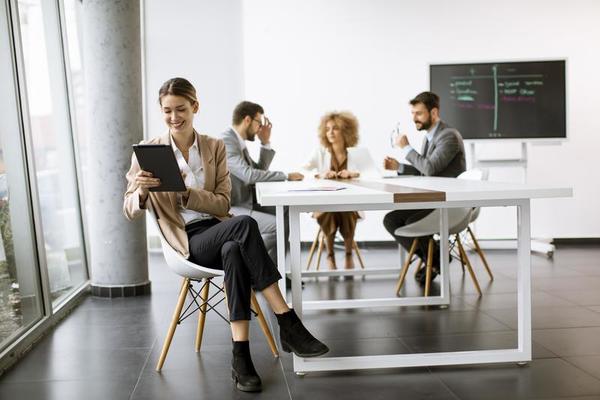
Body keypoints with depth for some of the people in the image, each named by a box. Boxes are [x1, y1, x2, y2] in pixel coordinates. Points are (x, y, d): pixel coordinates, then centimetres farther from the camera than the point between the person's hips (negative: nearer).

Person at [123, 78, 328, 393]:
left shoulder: (215, 148, 9)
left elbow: (223, 203, 2)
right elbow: (130, 212, 1)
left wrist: (186, 193, -16)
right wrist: (141, 192, -23)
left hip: (218, 231, 3)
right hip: (186, 240, -3)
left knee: (234, 252, -37)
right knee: (245, 224, -34)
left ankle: (241, 356, -34)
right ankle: (289, 324, -32)